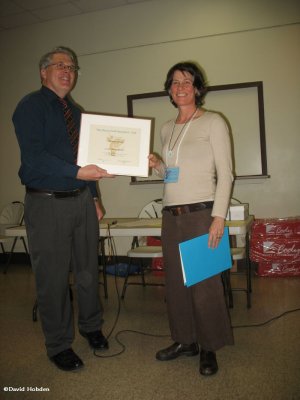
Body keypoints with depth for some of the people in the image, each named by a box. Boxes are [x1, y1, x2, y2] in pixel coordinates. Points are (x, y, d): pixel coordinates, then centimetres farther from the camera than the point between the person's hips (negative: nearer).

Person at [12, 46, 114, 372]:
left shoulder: (75, 111, 16)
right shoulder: (31, 105, -5)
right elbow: (33, 156, -19)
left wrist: (94, 197, 15)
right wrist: (78, 173, -28)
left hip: (82, 200, 6)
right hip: (47, 203, -6)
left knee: (88, 269, 16)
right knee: (53, 277, 4)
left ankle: (91, 326, 39)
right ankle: (58, 346, 24)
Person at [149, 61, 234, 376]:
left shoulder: (213, 122, -3)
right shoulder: (166, 129, 14)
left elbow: (225, 174, -7)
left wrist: (219, 216, -15)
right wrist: (157, 165, 1)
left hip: (201, 213, -6)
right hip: (171, 214, 6)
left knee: (204, 283, 0)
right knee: (175, 280, 10)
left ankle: (209, 348, 19)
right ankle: (184, 341, 27)